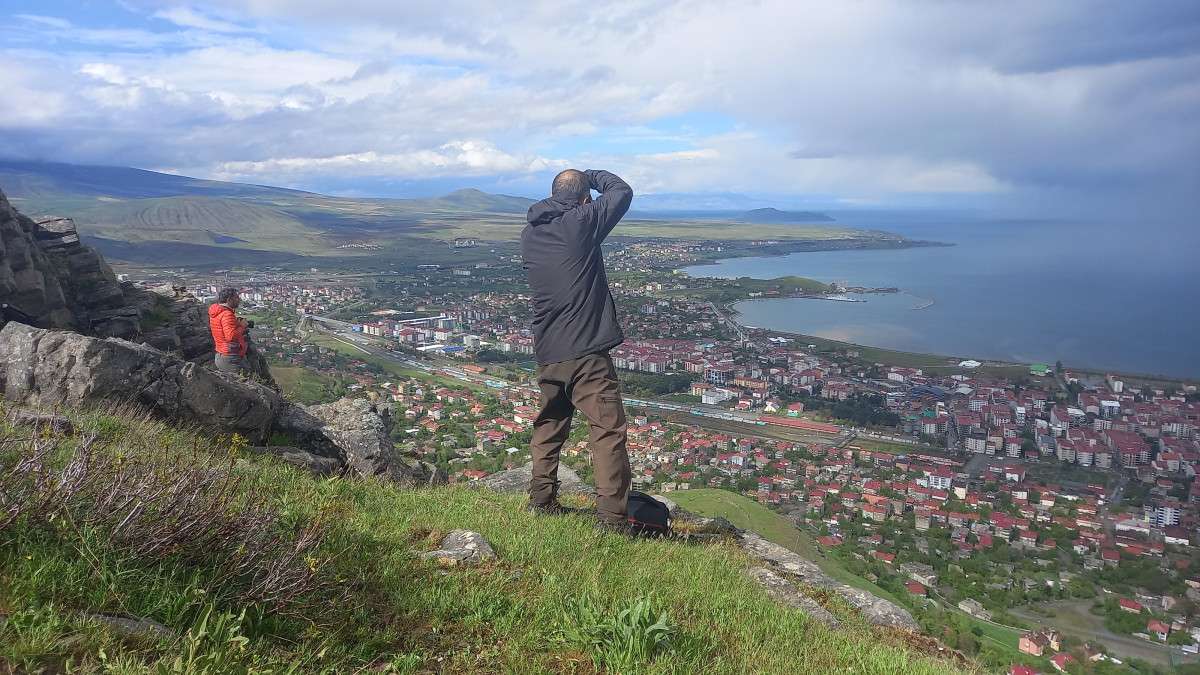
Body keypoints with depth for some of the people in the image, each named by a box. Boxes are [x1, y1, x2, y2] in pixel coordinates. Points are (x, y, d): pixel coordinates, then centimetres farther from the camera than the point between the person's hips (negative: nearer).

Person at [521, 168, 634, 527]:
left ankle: (541, 502, 30)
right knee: (609, 431, -1)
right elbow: (622, 192, 3)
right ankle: (612, 517, -2)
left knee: (549, 427, 21)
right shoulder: (581, 222, -11)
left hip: (546, 353, 7)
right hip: (587, 352, -7)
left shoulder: (529, 234, 8)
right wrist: (591, 176, 18)